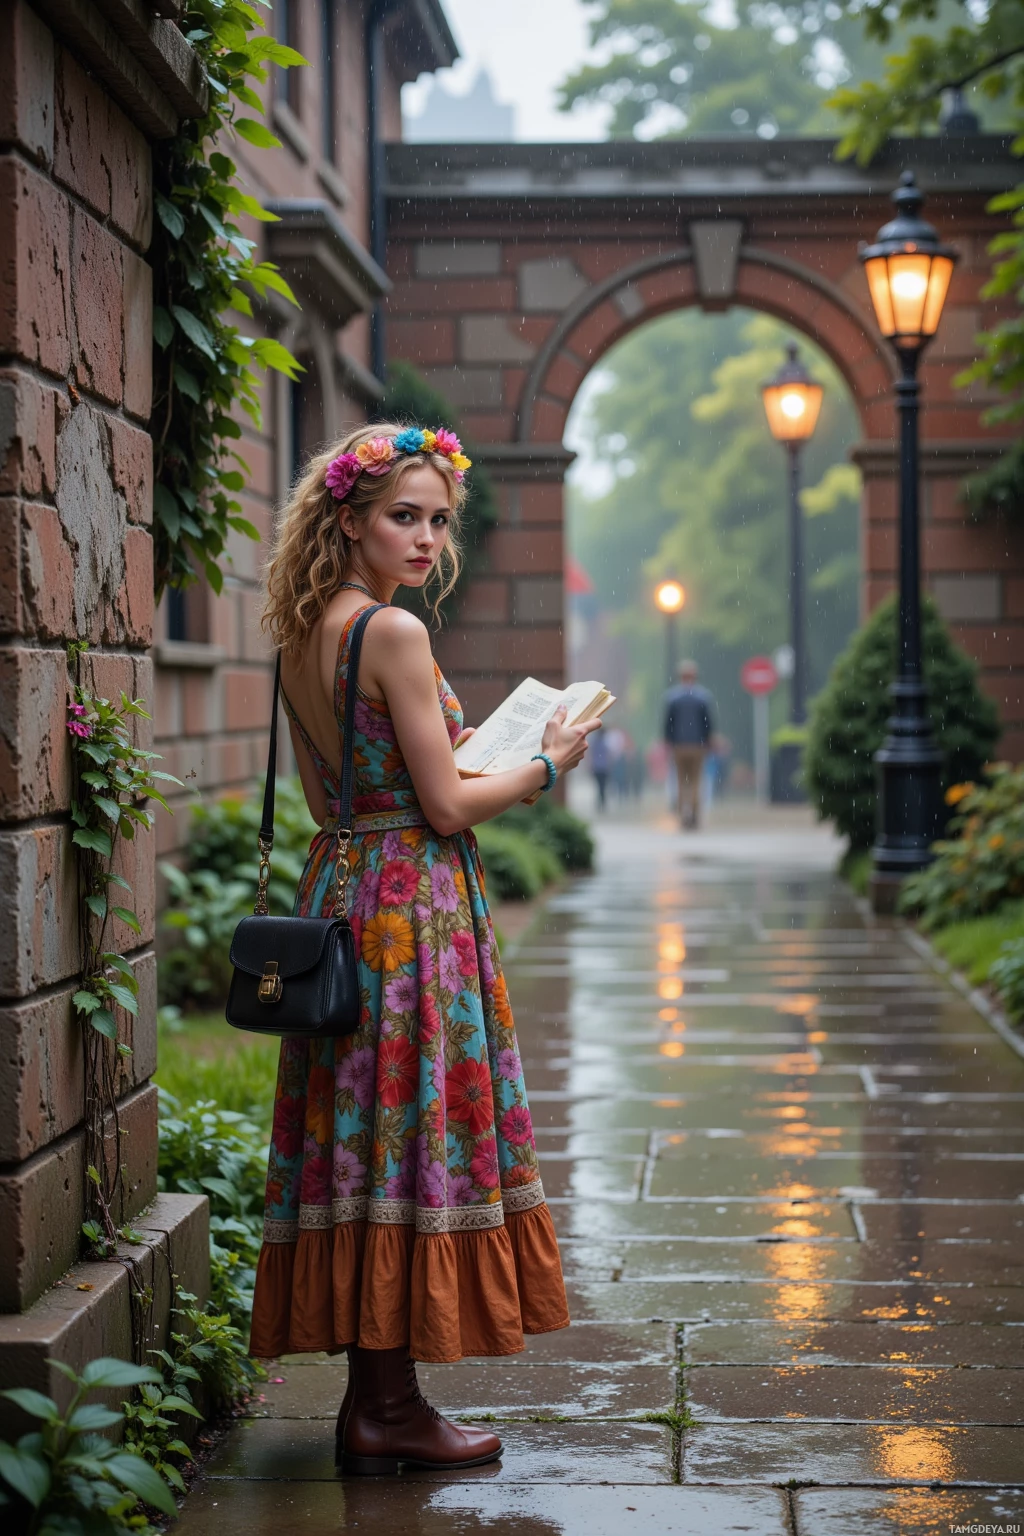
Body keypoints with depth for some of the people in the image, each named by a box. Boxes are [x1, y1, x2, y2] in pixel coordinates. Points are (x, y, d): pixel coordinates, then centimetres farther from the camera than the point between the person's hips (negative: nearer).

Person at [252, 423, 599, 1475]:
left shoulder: (303, 634, 11)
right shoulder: (394, 633, -15)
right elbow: (444, 808, -15)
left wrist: (452, 749, 23)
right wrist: (547, 765, 0)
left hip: (341, 893, 9)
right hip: (412, 905, -9)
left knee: (361, 1133, 11)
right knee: (412, 1132, -3)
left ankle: (372, 1397, 18)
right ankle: (390, 1408, 3)